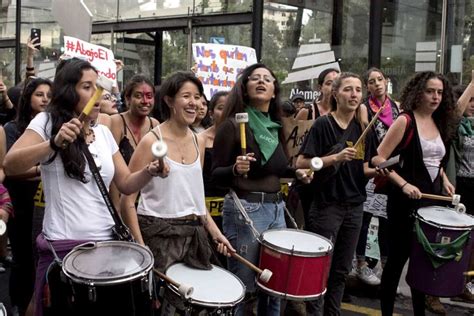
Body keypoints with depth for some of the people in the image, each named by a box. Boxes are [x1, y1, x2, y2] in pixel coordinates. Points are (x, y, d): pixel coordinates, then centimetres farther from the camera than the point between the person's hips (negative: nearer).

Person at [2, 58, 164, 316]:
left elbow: (126, 183, 12)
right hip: (63, 246, -5)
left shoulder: (104, 133, 11)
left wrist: (148, 172, -8)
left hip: (106, 242, 5)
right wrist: (54, 143, -30)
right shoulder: (47, 122, -4)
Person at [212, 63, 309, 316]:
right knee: (244, 287, 2)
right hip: (244, 210, -7)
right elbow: (215, 175, -10)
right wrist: (235, 169, -29)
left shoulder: (275, 126, 9)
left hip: (276, 208, 7)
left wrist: (295, 172, 6)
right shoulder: (232, 125, -11)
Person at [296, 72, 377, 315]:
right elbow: (301, 163, -14)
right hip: (327, 206, -6)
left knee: (342, 269, 14)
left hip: (354, 206, 6)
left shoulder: (363, 127, 7)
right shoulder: (323, 124, -10)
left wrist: (377, 171, -6)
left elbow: (362, 169, 14)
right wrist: (335, 158, -23)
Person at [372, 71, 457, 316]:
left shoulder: (440, 123, 10)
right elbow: (378, 159, -16)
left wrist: (444, 180, 7)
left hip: (432, 198, 7)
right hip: (405, 200, -7)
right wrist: (403, 184, -23)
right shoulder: (405, 121, -11)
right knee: (397, 258, 1)